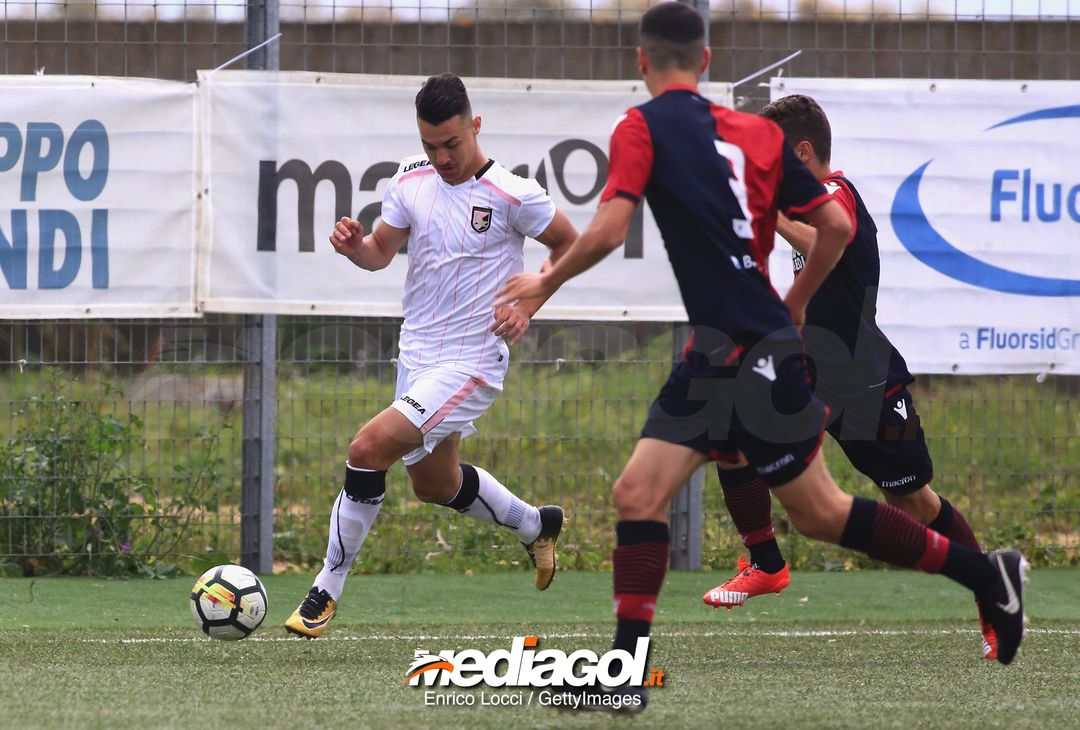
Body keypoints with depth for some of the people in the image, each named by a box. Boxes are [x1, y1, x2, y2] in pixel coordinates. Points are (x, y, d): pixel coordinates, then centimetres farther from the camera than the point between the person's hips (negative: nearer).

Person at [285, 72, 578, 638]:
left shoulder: (512, 195, -15)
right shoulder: (412, 179, 0)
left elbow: (569, 243, 0)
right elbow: (382, 251, 8)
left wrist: (529, 305, -11)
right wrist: (353, 245, -15)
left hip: (472, 361, -7)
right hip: (417, 353, 8)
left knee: (369, 448, -22)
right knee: (433, 482, 22)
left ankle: (327, 591, -11)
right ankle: (536, 526, 49)